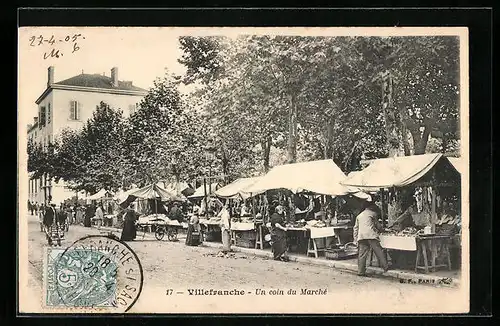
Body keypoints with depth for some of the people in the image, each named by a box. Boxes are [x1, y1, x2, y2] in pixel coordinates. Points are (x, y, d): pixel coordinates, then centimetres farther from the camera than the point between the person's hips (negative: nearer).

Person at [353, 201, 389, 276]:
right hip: (371, 235, -4)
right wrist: (381, 229, 40)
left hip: (361, 236, 4)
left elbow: (355, 228, 23)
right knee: (379, 251, -2)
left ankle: (361, 271, 0)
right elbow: (377, 224, 20)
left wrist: (355, 239, 24)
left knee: (362, 255, 1)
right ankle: (385, 266, -7)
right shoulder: (372, 213, 13)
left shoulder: (359, 216, 26)